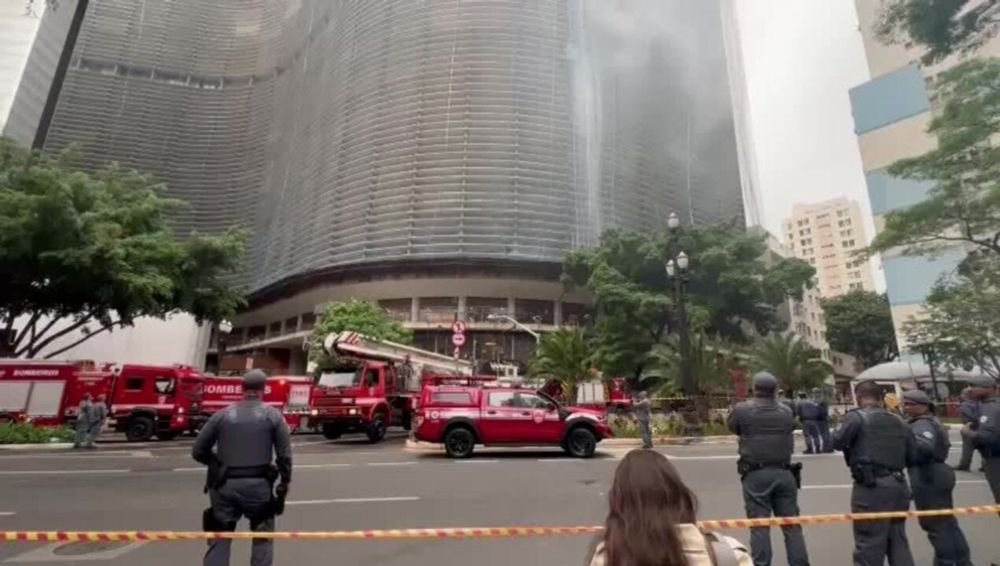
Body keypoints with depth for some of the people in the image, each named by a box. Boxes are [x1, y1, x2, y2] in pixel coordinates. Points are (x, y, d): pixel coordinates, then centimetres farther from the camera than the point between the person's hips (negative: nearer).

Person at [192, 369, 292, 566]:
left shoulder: (222, 415, 3)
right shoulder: (273, 415, -3)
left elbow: (198, 451, 7)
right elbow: (284, 454, -5)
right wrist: (285, 481, 6)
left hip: (224, 485, 2)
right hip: (258, 484, -2)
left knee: (219, 539, 12)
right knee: (263, 537, 14)